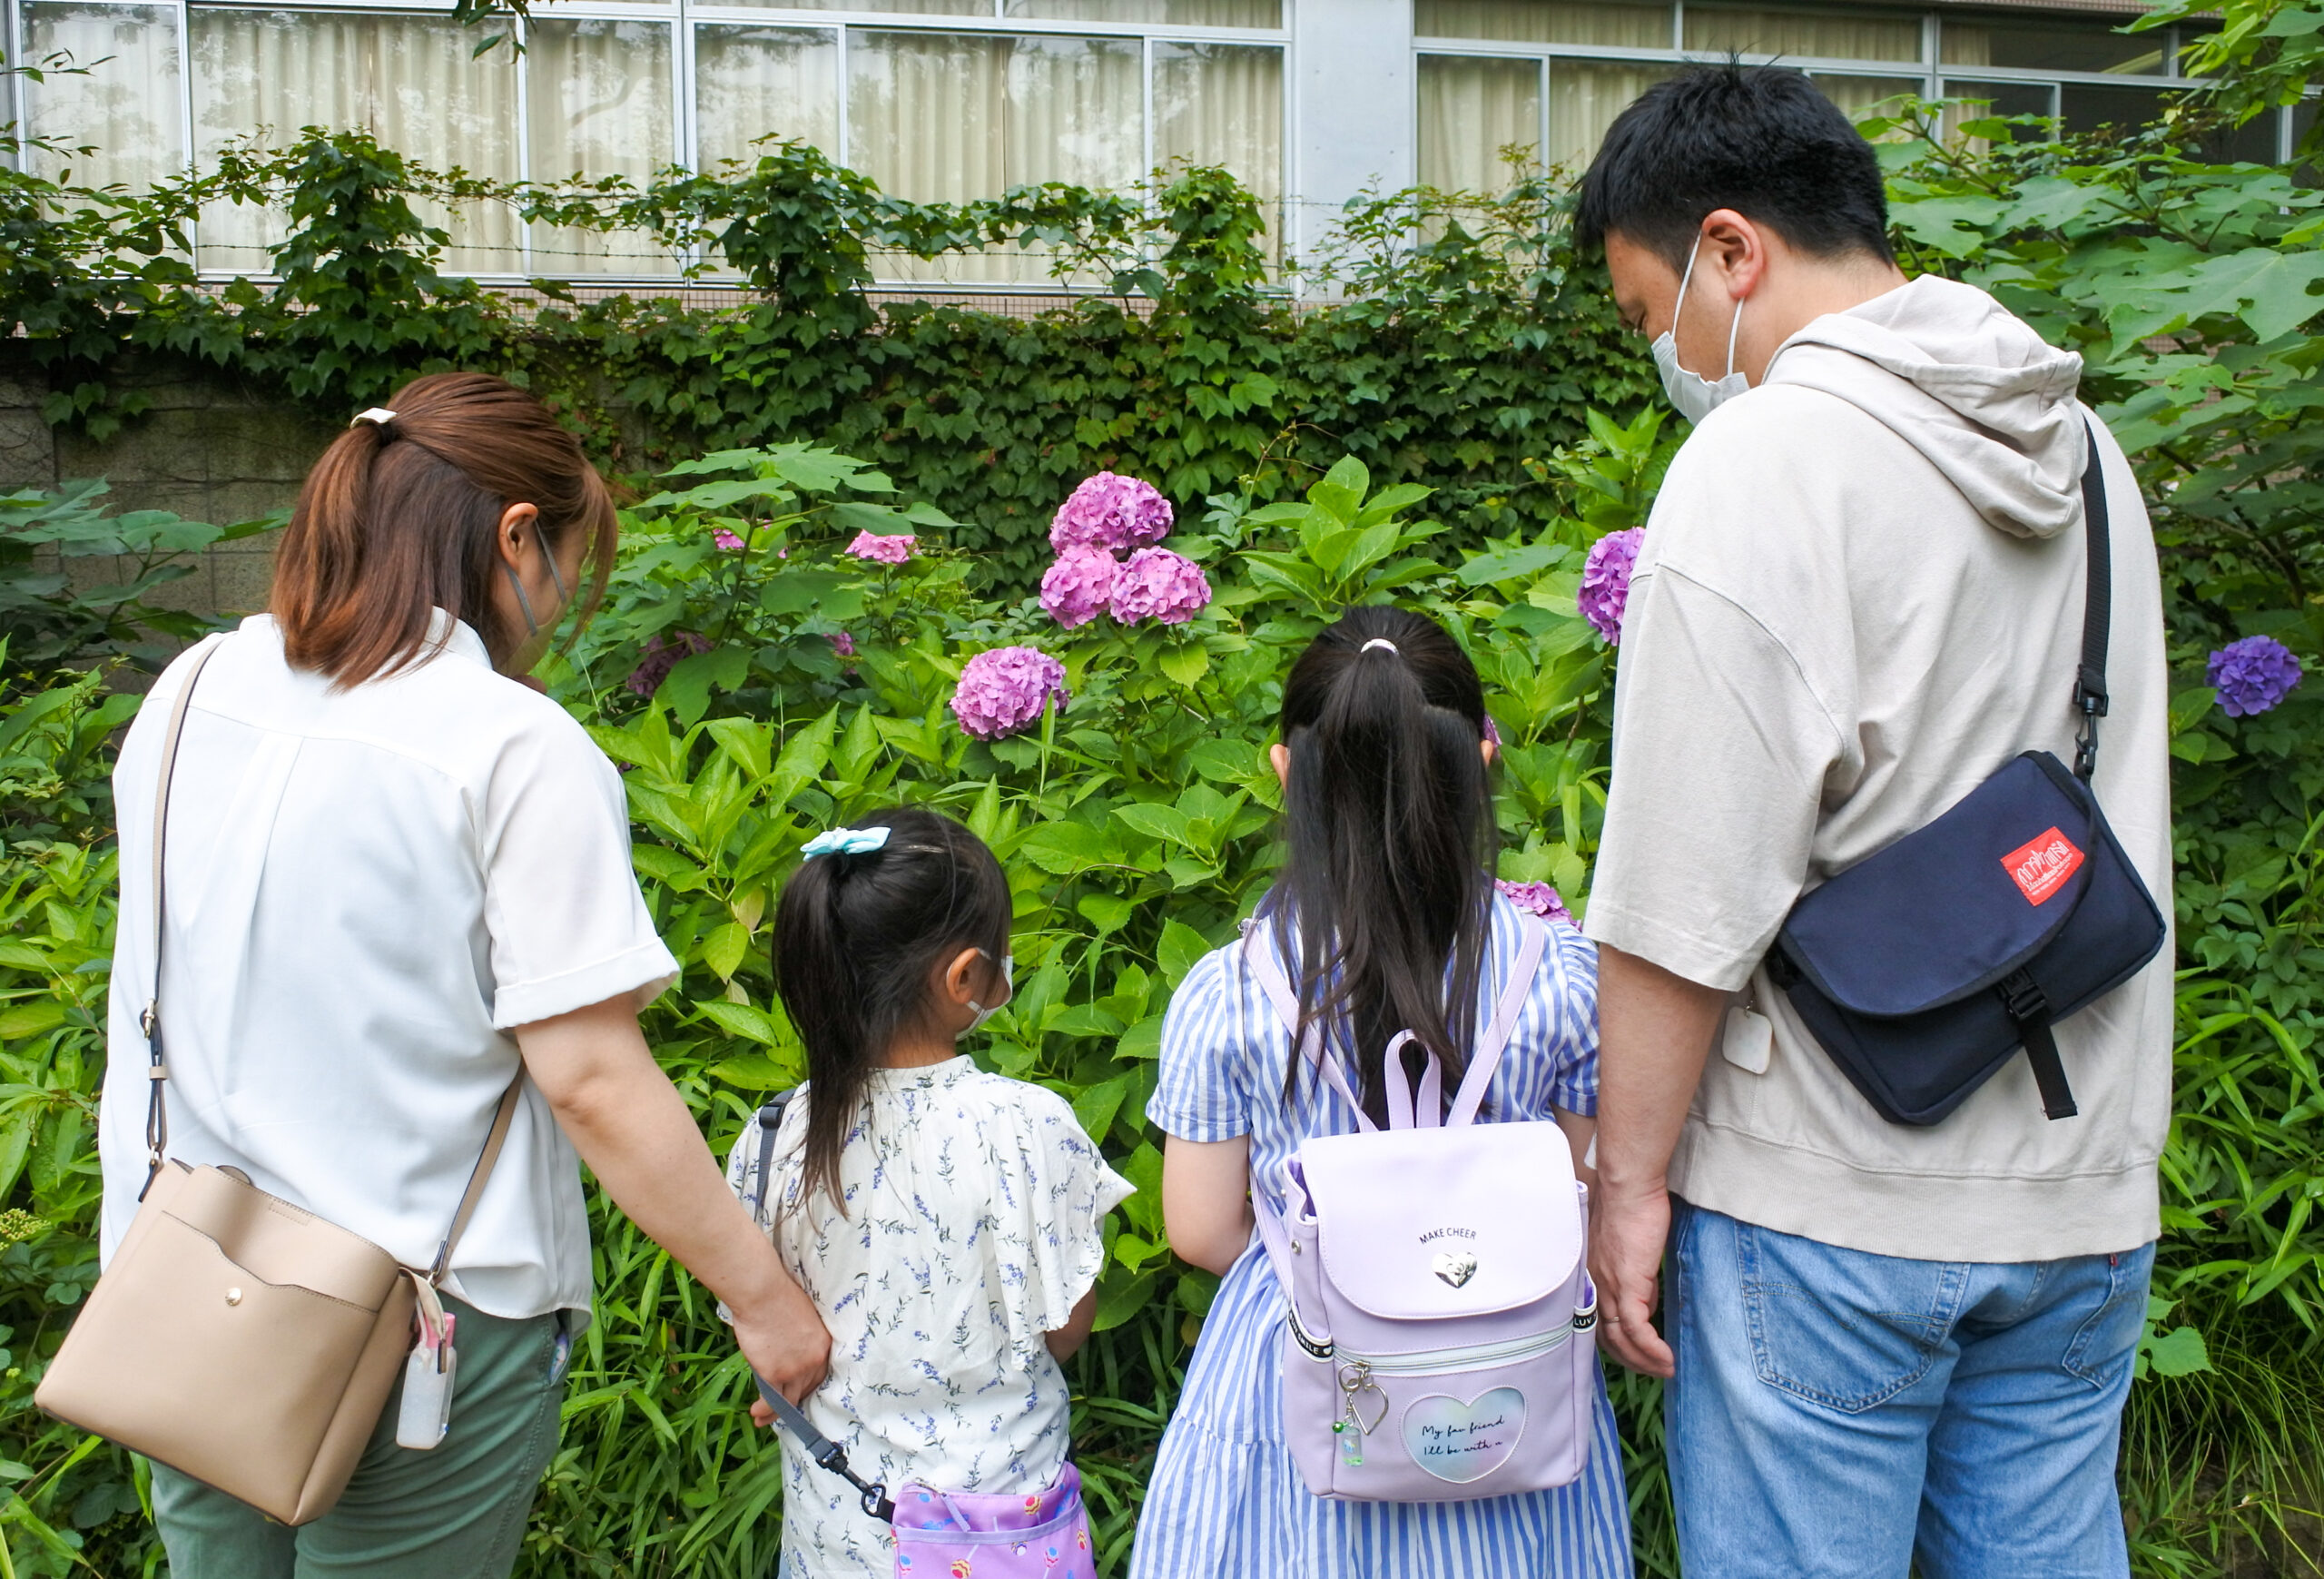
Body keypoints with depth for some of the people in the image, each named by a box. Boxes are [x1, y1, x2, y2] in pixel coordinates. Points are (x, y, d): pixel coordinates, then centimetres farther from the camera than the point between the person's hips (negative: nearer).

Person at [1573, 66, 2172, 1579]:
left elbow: (1690, 901, -18)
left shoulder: (1763, 459, -15)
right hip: (2083, 1183, 8)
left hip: (1827, 1199, -7)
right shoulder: (2080, 444, 10)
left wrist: (1631, 1172, -8)